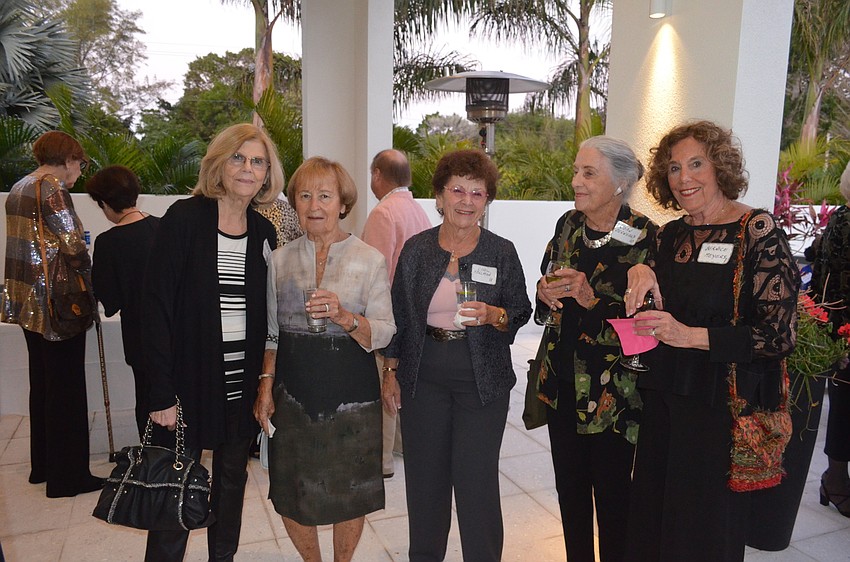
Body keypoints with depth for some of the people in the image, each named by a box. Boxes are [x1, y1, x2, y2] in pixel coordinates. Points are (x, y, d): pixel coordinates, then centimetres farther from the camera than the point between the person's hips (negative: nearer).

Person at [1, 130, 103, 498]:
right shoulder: (51, 188, -15)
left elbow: (35, 242, 13)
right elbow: (73, 245, -19)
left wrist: (74, 241, 14)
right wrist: (92, 281, -5)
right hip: (56, 299, -9)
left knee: (42, 382, 18)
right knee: (66, 388, 0)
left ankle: (43, 466, 31)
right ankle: (68, 477, 10)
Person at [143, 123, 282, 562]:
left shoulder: (264, 233, 5)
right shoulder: (185, 218, -8)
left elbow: (264, 315, 9)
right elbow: (156, 306, -11)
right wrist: (162, 393, -14)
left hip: (243, 382, 4)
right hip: (190, 380, -4)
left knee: (232, 479, 17)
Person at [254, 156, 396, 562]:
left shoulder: (370, 260, -4)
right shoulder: (280, 259, 5)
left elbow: (385, 333, -8)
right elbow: (271, 332, 11)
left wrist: (345, 317, -25)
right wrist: (265, 385, 3)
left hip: (351, 395, -2)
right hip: (292, 394, 3)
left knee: (350, 494, 10)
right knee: (290, 494, 12)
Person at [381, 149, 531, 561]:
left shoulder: (502, 252, -2)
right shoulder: (416, 248, 2)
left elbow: (521, 314, 2)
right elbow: (397, 314, 8)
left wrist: (493, 315, -19)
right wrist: (391, 371, 6)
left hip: (482, 381, -2)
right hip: (423, 379, 2)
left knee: (477, 481, 2)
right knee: (425, 477, 12)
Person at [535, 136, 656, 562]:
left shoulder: (645, 237, -12)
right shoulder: (567, 226, 5)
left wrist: (593, 300, -24)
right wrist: (546, 294, -8)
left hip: (613, 393, -5)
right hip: (563, 383, 5)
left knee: (611, 492, 9)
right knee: (570, 487, 17)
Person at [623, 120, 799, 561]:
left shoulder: (758, 232, -11)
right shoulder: (670, 235, 6)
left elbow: (780, 334, -15)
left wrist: (689, 335, -22)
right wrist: (641, 272, -6)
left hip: (722, 407, -5)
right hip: (663, 400, 6)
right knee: (652, 518, 18)